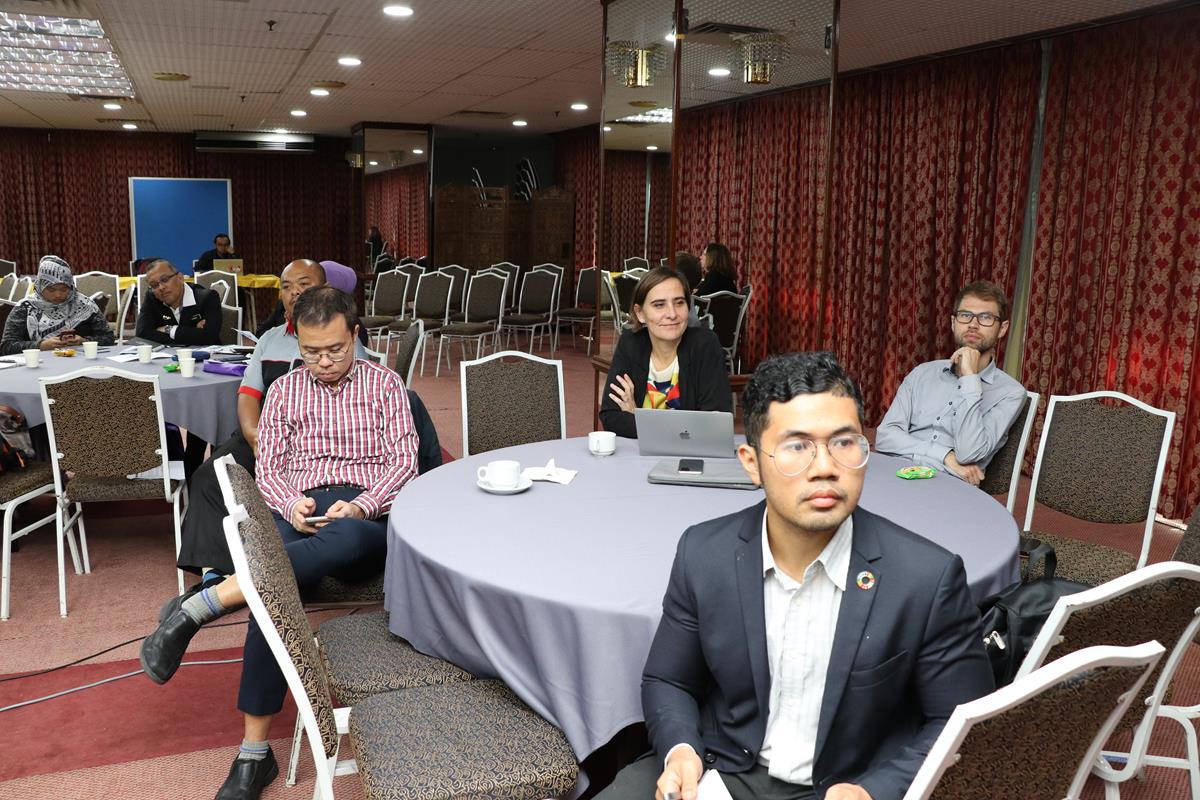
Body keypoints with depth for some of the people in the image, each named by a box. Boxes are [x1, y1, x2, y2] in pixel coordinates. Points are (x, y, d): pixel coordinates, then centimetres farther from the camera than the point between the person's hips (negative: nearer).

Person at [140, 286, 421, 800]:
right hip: (299, 511, 2)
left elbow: (404, 459, 4)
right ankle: (254, 753, -28)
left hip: (366, 516, -1)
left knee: (346, 539, -42)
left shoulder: (384, 383, 13)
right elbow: (268, 468, 15)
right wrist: (292, 505, -9)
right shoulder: (284, 391, 20)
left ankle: (197, 608, -41)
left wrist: (359, 507, -14)